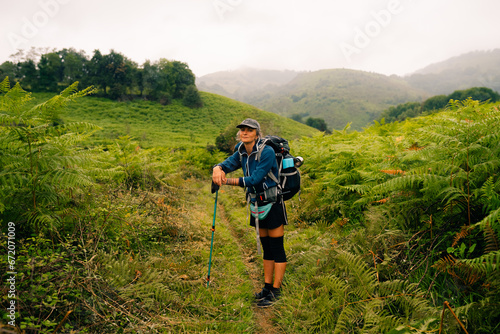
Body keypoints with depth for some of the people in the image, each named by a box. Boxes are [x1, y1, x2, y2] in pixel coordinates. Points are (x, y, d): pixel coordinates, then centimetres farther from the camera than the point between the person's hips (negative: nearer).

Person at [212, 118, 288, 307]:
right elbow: (227, 164, -4)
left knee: (277, 248, 1)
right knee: (266, 247, 15)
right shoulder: (242, 152, 4)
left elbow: (254, 179, -25)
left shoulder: (266, 152, -19)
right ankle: (267, 287, 26)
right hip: (257, 205, 7)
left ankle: (276, 291, 10)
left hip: (272, 205, -7)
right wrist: (217, 169, -28)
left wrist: (228, 181, -24)